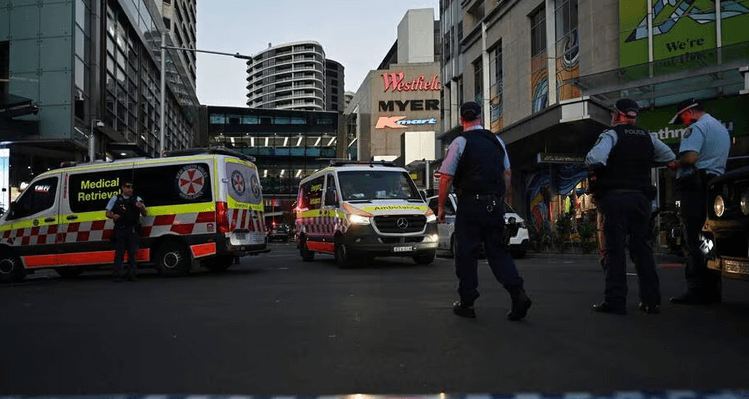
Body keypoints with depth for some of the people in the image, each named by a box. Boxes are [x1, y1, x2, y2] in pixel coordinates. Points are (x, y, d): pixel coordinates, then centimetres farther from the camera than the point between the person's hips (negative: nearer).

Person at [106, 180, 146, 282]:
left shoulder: (137, 199, 12)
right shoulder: (115, 199, 12)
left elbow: (144, 214, 8)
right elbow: (108, 213, 13)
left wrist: (141, 207, -14)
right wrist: (113, 216, -11)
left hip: (132, 230, 1)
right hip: (119, 230, -1)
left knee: (132, 253, 2)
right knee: (119, 253, -2)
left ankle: (131, 274, 7)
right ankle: (118, 274, 0)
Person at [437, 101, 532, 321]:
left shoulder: (460, 142, -5)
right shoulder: (497, 141, 11)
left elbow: (446, 178, -7)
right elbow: (507, 174, 14)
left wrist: (441, 207, 0)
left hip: (470, 205, -5)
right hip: (496, 204, 5)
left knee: (466, 252, 5)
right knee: (497, 250, 12)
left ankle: (466, 303, 12)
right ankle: (518, 293, -4)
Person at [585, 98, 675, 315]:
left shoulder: (612, 134, -6)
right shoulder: (647, 137, 12)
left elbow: (595, 159, -21)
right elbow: (670, 157, 19)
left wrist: (591, 165, 0)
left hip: (615, 198, -5)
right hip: (641, 198, 5)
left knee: (614, 250, -3)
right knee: (642, 249, 11)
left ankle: (615, 301, -5)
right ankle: (651, 300, 12)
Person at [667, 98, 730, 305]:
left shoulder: (697, 128, -7)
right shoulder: (721, 129, 24)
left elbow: (690, 157, -22)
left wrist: (674, 165, -3)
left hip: (695, 187, -9)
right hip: (715, 185, 9)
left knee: (692, 241, -9)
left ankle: (696, 290, -11)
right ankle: (713, 289, 12)